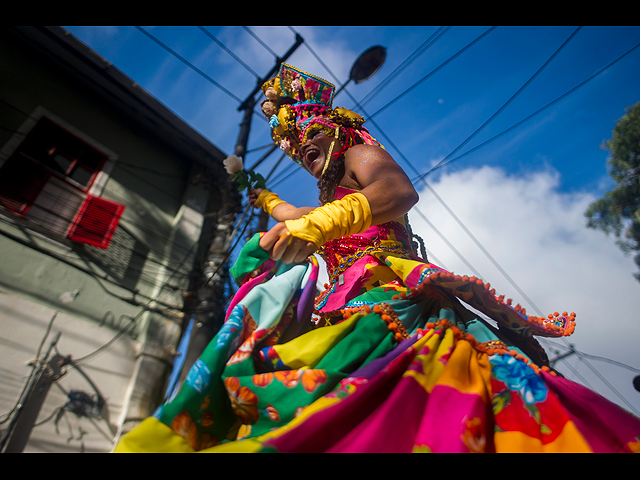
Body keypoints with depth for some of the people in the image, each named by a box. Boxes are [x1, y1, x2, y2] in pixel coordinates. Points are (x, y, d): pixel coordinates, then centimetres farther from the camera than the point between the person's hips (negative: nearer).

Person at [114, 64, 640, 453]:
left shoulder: (362, 153, 9)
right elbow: (300, 221, 52)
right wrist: (267, 202, 68)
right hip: (343, 300, 9)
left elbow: (401, 191, -14)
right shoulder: (331, 195, 32)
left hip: (384, 290, -9)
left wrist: (322, 222, -27)